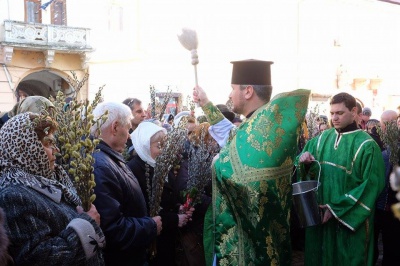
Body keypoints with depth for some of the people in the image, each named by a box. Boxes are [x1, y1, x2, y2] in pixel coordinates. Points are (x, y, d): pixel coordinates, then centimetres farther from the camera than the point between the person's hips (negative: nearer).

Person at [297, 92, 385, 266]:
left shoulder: (366, 145, -12)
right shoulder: (323, 138, 3)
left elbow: (371, 187, -14)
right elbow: (307, 170, 9)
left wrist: (336, 209, -17)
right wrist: (304, 160, -16)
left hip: (350, 219, -4)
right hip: (320, 213, 5)